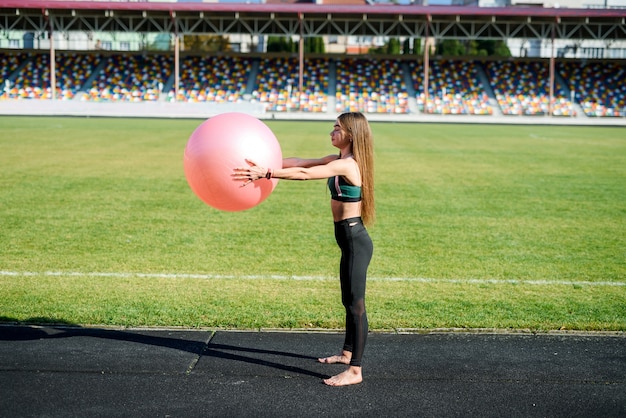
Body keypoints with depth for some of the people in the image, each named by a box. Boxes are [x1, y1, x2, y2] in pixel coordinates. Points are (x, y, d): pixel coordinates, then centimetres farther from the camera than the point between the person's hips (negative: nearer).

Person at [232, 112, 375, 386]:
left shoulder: (346, 165, -19)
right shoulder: (339, 160, 11)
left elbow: (304, 174, -25)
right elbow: (302, 162, 11)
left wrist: (265, 174, -26)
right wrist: (265, 164, 6)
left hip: (355, 241, -10)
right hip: (349, 240, 10)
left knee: (355, 304, -6)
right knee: (349, 301, 22)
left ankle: (355, 371, -1)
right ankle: (347, 353, 37)